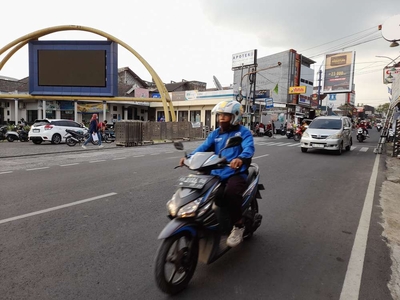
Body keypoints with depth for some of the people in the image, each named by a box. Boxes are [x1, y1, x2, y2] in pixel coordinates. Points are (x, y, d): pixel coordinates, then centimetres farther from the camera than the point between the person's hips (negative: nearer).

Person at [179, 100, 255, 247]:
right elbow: (204, 147, 1)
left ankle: (238, 225, -9)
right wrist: (190, 156, -19)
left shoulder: (243, 132, 1)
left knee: (230, 193, -33)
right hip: (216, 174, 5)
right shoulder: (215, 134, 16)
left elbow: (249, 147, -19)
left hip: (236, 174, -5)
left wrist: (240, 158, -42)